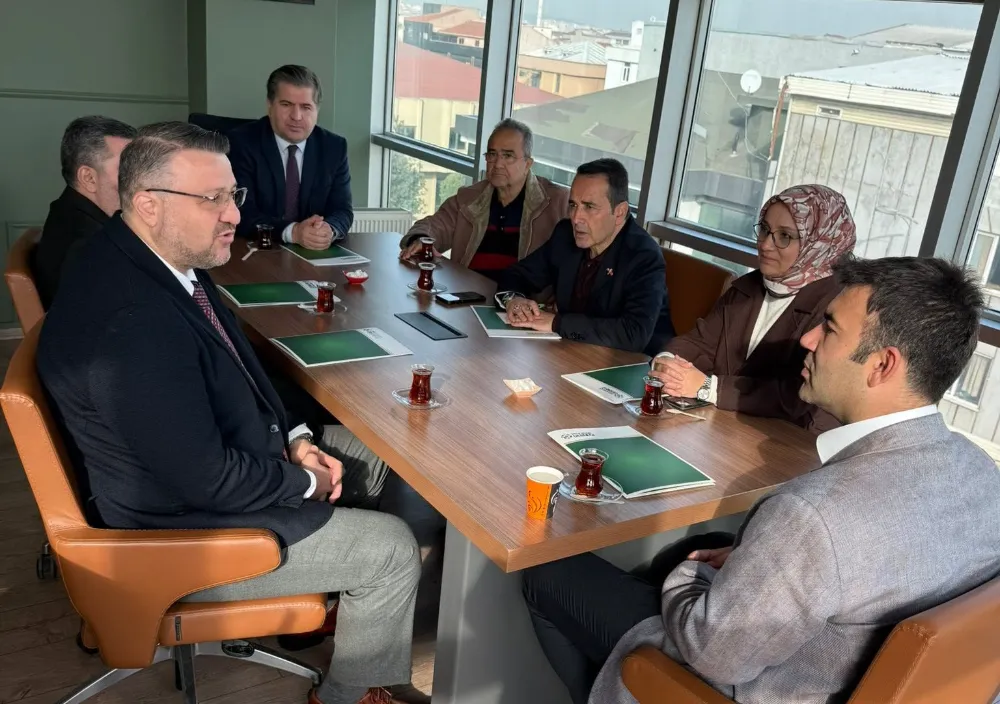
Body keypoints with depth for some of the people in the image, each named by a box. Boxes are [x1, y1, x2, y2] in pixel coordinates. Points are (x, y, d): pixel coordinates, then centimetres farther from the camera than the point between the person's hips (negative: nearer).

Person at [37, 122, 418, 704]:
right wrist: (304, 481, -13)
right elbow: (209, 480, -30)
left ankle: (335, 595, 36)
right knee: (394, 551, -4)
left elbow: (236, 368, 9)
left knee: (370, 452, 16)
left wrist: (293, 438, -2)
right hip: (186, 530, -9)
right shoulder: (131, 326, -35)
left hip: (217, 458, 10)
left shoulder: (155, 261, -4)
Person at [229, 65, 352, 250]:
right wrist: (293, 232, -28)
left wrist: (329, 230, -22)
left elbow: (342, 211, 1)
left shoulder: (334, 147, 4)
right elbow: (242, 214, -13)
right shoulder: (241, 143, -5)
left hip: (315, 254, 4)